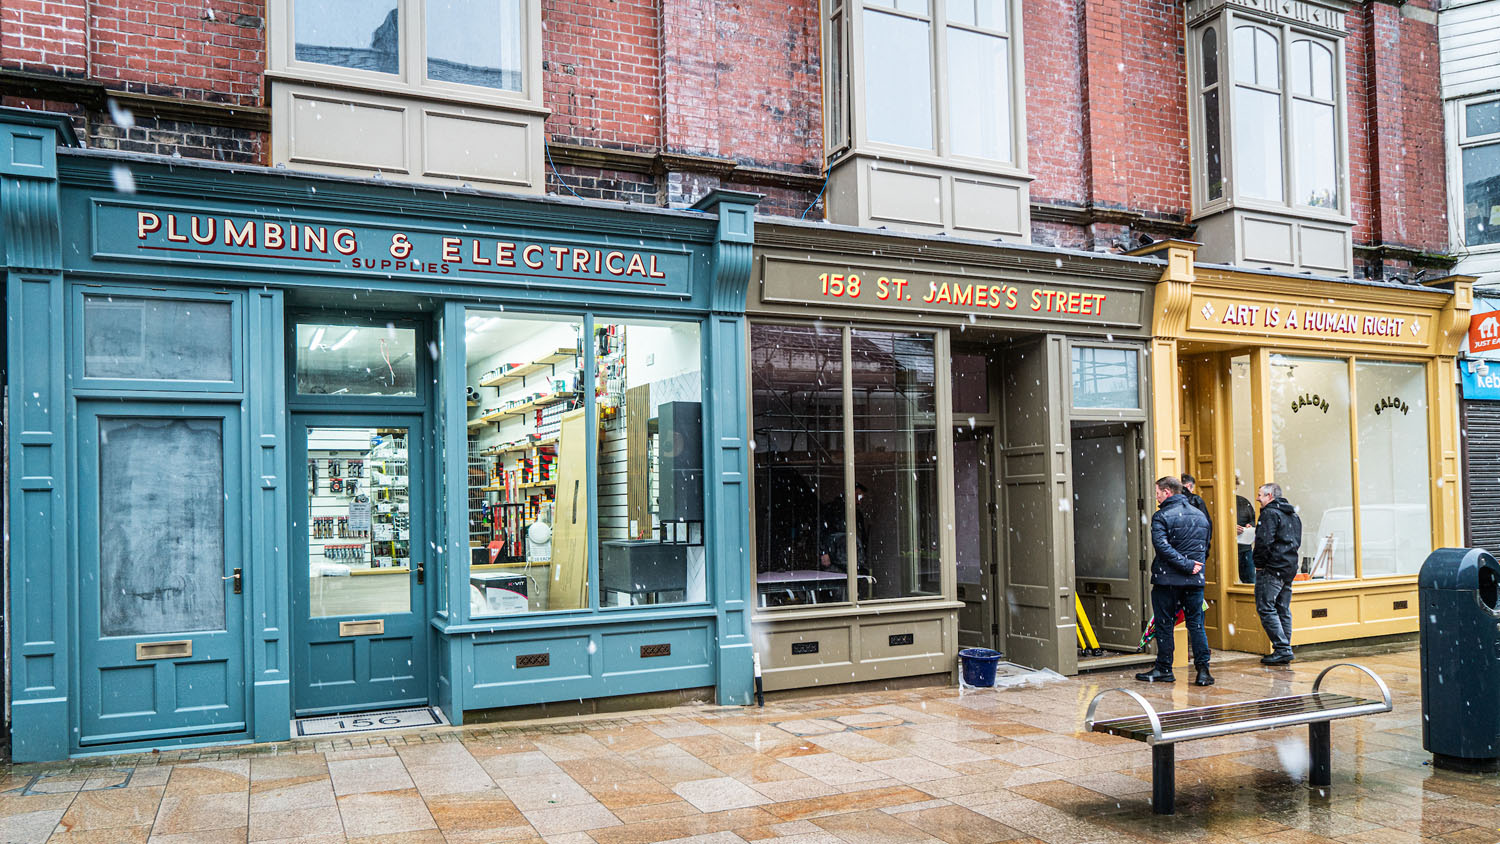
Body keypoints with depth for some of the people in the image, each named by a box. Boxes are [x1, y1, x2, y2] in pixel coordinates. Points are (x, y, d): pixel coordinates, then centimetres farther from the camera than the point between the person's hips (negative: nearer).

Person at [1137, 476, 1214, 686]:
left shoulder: (1162, 516, -9)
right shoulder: (1201, 516, 12)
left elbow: (1162, 546, -22)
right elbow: (1205, 548, 17)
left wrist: (1186, 565, -18)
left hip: (1167, 580, -5)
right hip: (1195, 581, 5)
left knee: (1164, 625, 5)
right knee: (1196, 624, 9)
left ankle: (1164, 669, 11)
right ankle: (1203, 669, 4)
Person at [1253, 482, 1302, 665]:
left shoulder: (1270, 513, -12)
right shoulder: (1293, 514, 18)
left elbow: (1264, 541, -20)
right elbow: (1297, 541, 22)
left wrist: (1259, 564, -10)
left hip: (1272, 568, -9)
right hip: (1290, 568, 9)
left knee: (1266, 608, -7)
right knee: (1283, 610, 12)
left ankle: (1282, 648, -12)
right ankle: (1284, 651, 12)